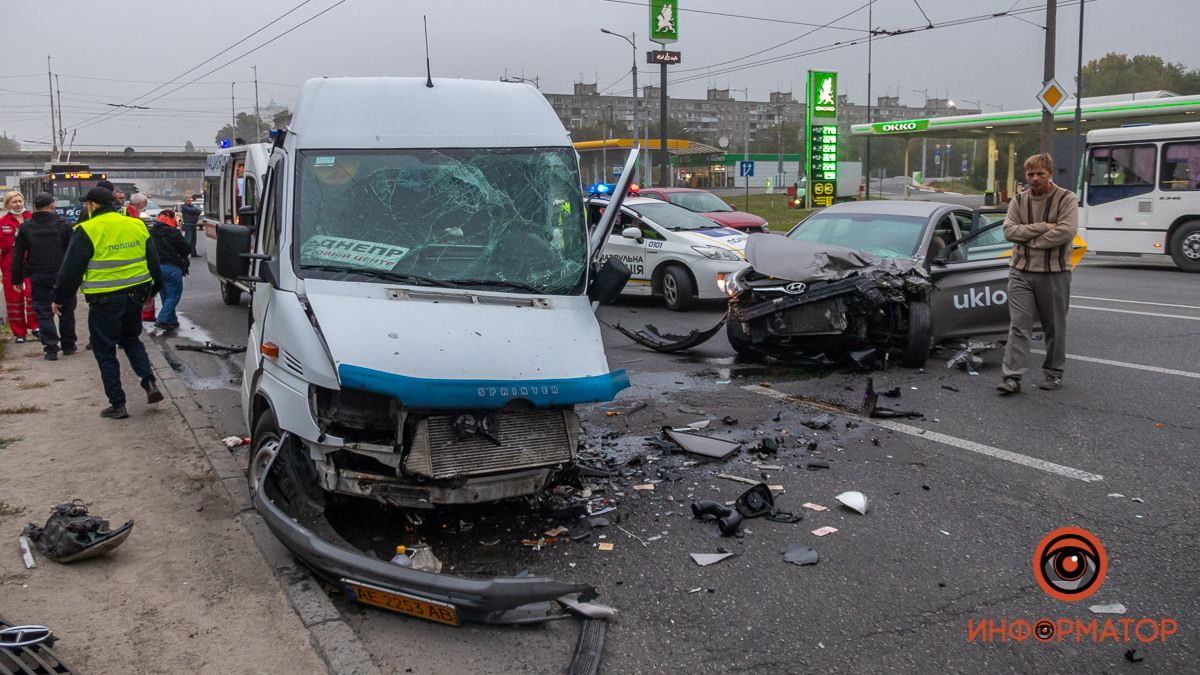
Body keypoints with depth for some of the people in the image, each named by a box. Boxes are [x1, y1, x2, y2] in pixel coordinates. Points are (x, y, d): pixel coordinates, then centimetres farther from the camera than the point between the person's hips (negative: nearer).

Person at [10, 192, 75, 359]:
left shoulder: (25, 227, 0)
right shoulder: (64, 224, -5)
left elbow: (18, 255, 3)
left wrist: (17, 279, 10)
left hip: (38, 278, 1)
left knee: (44, 313, 5)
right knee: (66, 311, 12)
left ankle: (51, 348, -2)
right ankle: (68, 345, 20)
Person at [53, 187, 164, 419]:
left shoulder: (88, 231, -10)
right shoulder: (137, 226, 6)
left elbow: (71, 269, -8)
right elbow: (153, 262, 15)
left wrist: (59, 299, 2)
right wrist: (153, 289, 28)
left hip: (104, 300, -5)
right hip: (135, 295, 5)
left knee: (105, 352, 6)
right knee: (131, 340, 25)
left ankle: (117, 404, 7)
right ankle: (150, 382, 6)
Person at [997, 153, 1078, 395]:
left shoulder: (1066, 199, -2)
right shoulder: (1018, 200, 9)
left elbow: (1066, 231, -17)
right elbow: (1009, 230, -4)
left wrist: (1030, 240, -12)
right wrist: (1042, 227, -14)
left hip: (1054, 272, -2)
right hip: (1021, 272, 2)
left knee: (1055, 327, 10)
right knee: (1018, 326, -5)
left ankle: (1054, 373, 24)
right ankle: (1013, 377, -8)